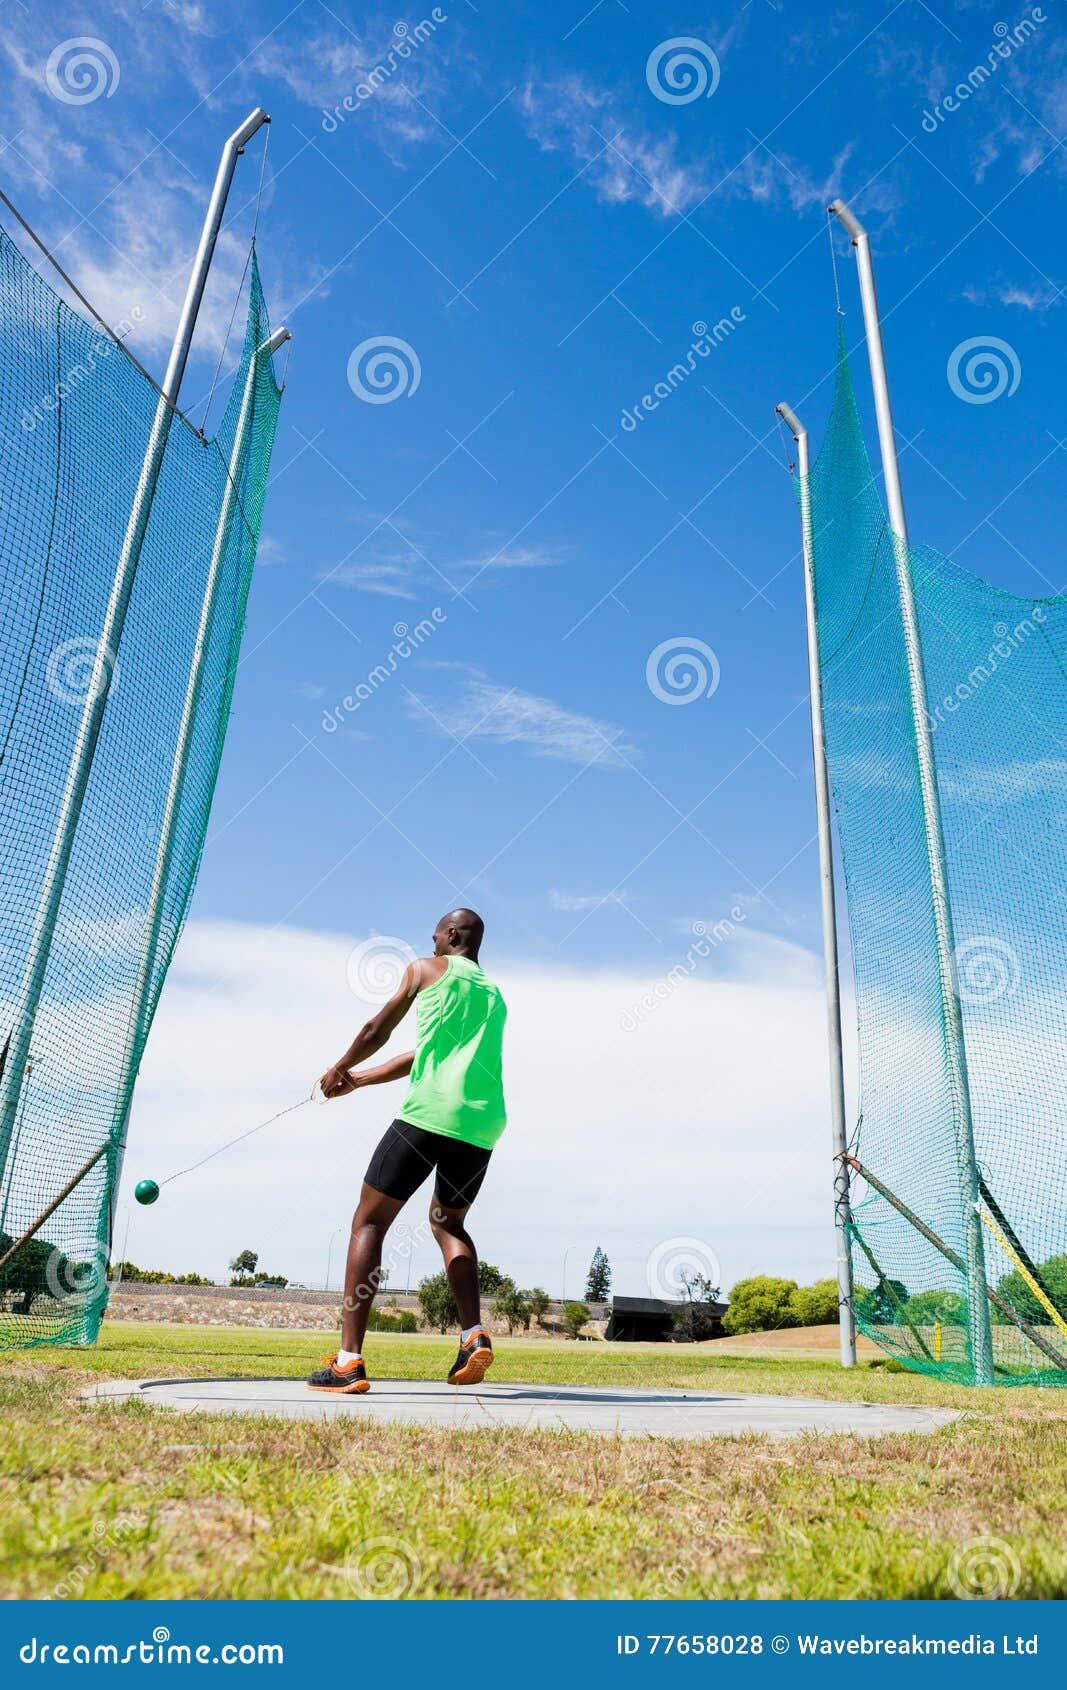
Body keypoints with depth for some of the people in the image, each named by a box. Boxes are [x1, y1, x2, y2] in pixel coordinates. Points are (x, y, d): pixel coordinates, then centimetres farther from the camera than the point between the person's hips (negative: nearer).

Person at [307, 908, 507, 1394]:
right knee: (448, 1222, 25)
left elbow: (376, 1033, 11)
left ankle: (349, 1359, -5)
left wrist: (339, 1070, 30)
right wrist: (358, 1079, 36)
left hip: (428, 1114, -6)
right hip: (483, 1126, 6)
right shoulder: (494, 996, 27)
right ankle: (474, 1334, 6)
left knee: (368, 1223, 4)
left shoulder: (426, 969, 11)